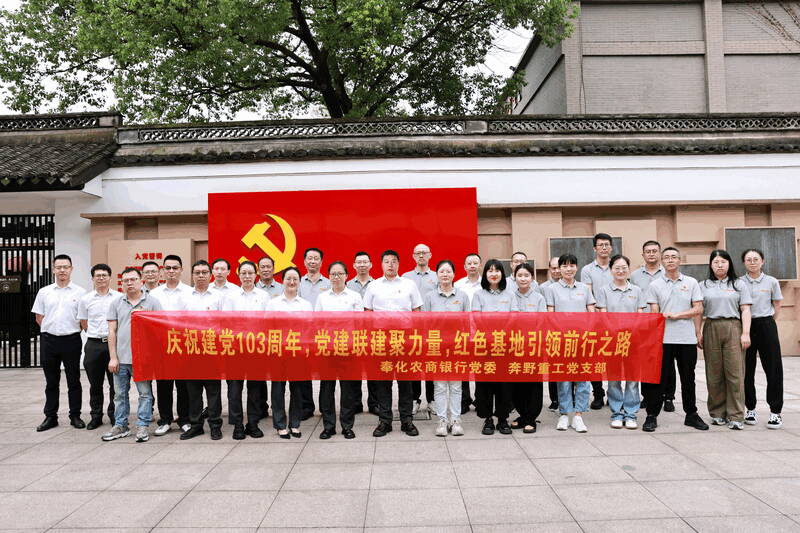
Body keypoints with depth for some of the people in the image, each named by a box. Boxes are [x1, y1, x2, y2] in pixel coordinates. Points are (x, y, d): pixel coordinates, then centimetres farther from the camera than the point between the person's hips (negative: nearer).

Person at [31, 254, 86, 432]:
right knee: (51, 382, 11)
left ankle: (75, 416, 13)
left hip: (72, 340, -2)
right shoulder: (44, 292, 8)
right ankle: (50, 417, 19)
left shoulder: (79, 292, 1)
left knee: (74, 381, 4)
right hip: (49, 340, 2)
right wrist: (52, 330, 5)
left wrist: (69, 330, -2)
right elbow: (39, 318, 11)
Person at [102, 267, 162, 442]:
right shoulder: (116, 303, 9)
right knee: (120, 394, 11)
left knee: (145, 393, 1)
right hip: (121, 358, 3)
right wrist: (113, 357, 1)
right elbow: (112, 331, 7)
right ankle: (120, 426, 22)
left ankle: (142, 426, 10)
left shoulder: (152, 302, 1)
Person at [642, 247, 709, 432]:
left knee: (688, 379, 11)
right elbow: (654, 314, 2)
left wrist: (676, 315, -11)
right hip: (663, 339, -1)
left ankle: (691, 415, 24)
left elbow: (698, 309, 1)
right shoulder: (655, 285, 6)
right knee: (659, 378, 2)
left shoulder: (691, 283, 7)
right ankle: (652, 415, 9)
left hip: (687, 338, 1)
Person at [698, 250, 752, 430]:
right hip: (711, 329, 1)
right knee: (714, 373, 2)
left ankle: (736, 416, -2)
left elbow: (745, 310, 5)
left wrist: (746, 333, -5)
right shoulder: (703, 286, 14)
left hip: (733, 328, -1)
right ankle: (717, 413, 11)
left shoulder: (739, 284, 11)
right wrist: (698, 332, 1)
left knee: (735, 372, -6)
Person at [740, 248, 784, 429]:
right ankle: (750, 409, 15)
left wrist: (767, 322, 5)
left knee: (773, 369, -1)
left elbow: (777, 307, 10)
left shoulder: (772, 282, 3)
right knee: (747, 370, 4)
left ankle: (775, 411, 5)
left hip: (766, 326, 0)